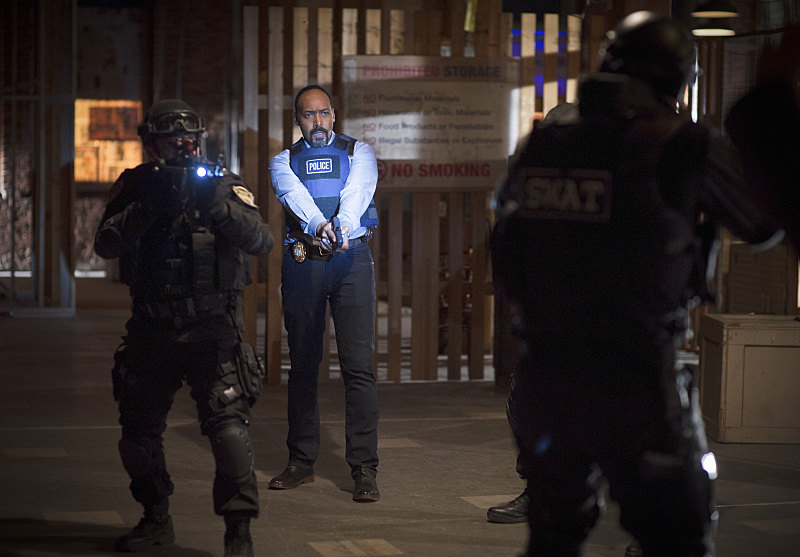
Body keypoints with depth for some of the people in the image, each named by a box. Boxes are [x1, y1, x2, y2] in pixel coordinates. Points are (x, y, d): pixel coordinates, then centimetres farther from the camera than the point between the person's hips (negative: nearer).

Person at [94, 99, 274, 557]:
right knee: (138, 432, 10)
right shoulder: (136, 185, 3)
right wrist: (148, 206, -24)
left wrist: (218, 205, -30)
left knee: (228, 425, -18)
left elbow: (262, 241, -16)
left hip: (212, 330, -3)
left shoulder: (224, 183, -3)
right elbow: (106, 244, -10)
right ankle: (157, 520, 30)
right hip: (152, 330, 3)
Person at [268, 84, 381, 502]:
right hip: (302, 261, 2)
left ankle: (364, 470, -8)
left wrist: (343, 226, -32)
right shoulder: (284, 161, 13)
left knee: (358, 365, -9)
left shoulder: (358, 152, 11)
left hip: (351, 260, -2)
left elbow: (356, 191, -10)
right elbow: (294, 193, -9)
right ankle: (301, 463, 17)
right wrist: (319, 224, -31)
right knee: (303, 363, 7)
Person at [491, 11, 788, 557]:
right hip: (634, 388, -5)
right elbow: (767, 225, 4)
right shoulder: (685, 149, -11)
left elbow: (505, 268, 11)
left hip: (541, 380, 5)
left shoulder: (540, 148, 2)